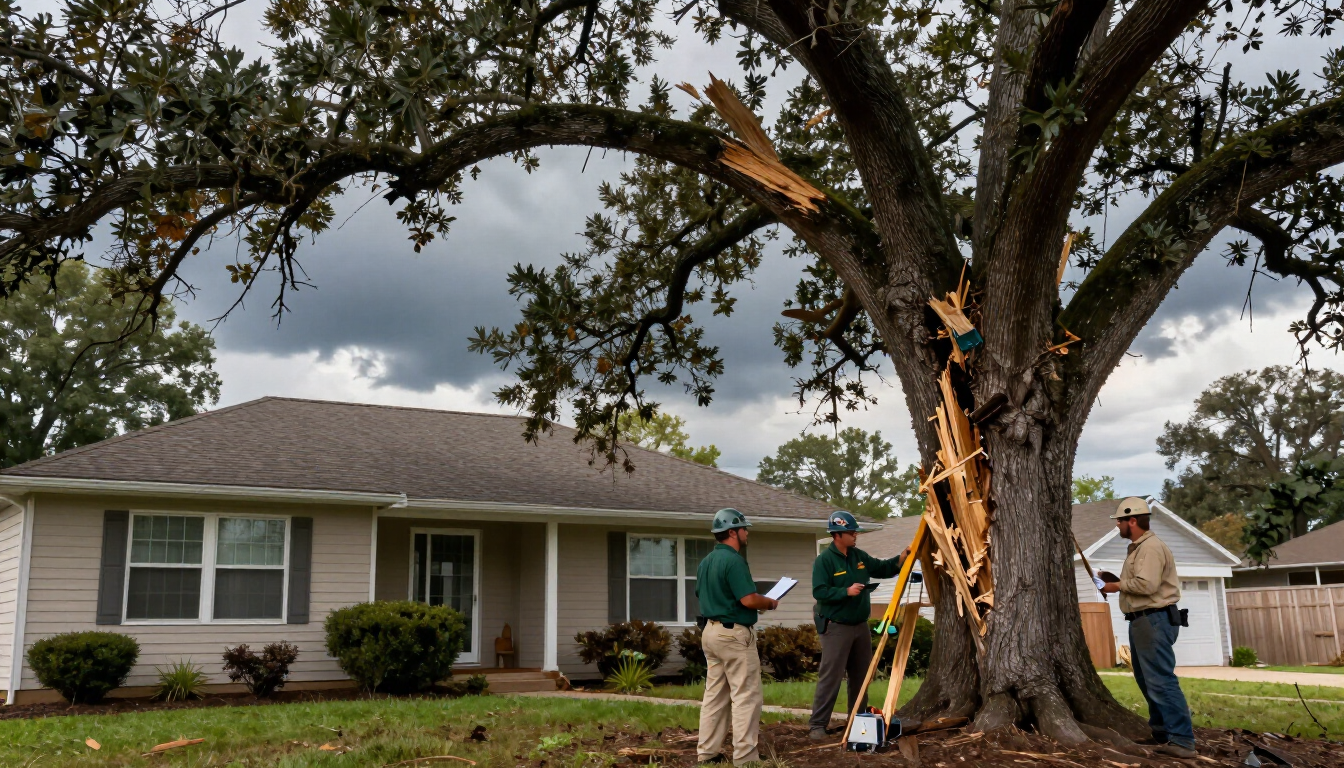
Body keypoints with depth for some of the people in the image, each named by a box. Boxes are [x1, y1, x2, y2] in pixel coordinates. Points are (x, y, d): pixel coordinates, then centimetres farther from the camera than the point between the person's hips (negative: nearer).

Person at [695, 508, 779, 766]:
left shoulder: (706, 561, 12)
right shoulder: (733, 560, -17)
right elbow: (749, 599, -22)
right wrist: (770, 603, -2)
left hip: (710, 631, 9)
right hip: (734, 633, -9)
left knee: (714, 695, 12)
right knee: (746, 696, -3)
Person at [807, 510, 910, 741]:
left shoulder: (859, 556, 8)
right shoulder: (824, 560, -13)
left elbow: (883, 569, 16)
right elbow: (819, 592, -19)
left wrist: (902, 558, 1)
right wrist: (846, 591, -25)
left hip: (860, 626, 8)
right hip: (836, 627, -8)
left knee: (861, 676, 15)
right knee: (830, 678, -9)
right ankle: (817, 725, -4)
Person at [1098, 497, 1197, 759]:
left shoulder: (1151, 547, -15)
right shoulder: (1137, 548, 19)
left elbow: (1146, 584, -25)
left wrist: (1117, 586, -12)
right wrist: (1115, 581, 7)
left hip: (1154, 620, -12)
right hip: (1142, 620, 12)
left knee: (1161, 680, -13)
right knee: (1147, 680, 16)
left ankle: (1182, 741, -12)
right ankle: (1161, 734, 24)